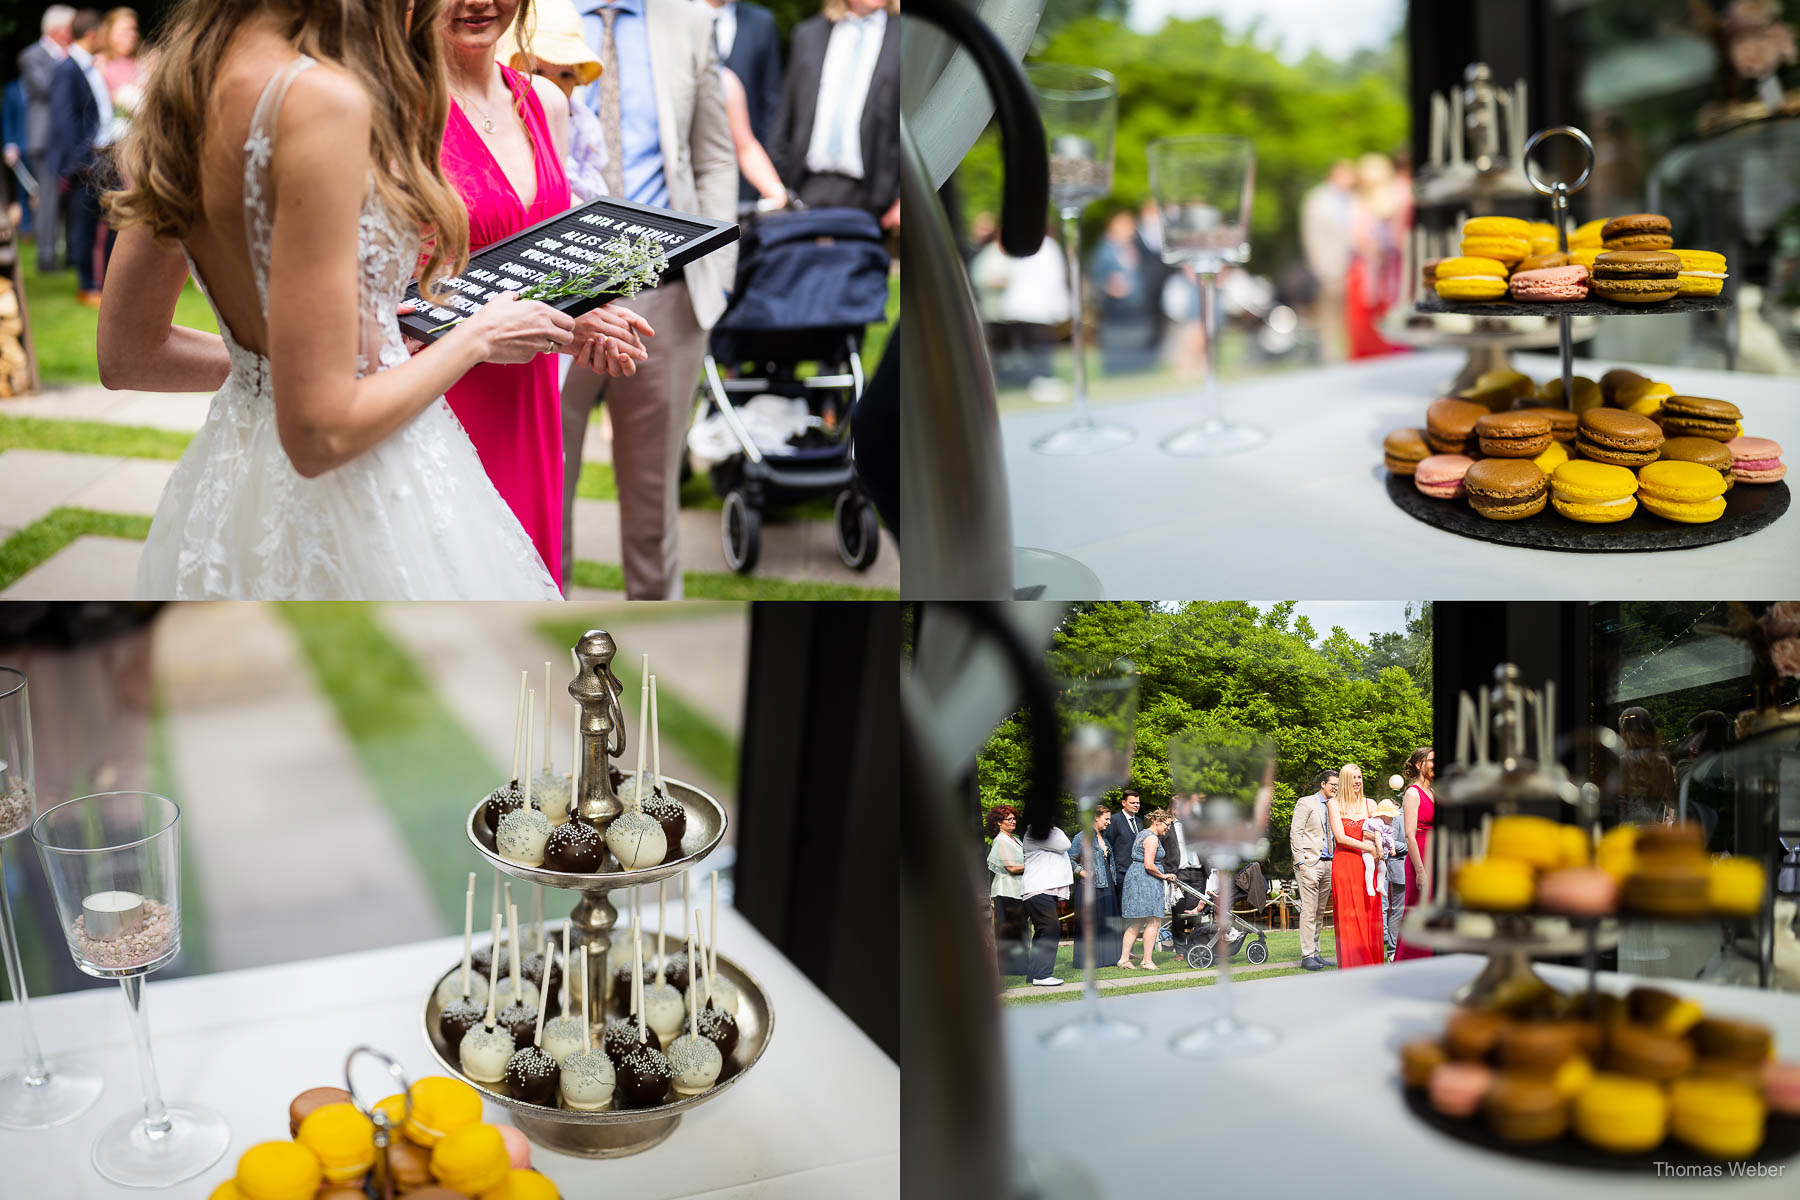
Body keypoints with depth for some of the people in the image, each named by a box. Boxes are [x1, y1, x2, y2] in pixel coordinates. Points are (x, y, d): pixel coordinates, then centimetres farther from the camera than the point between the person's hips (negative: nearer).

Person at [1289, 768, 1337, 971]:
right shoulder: (1306, 803, -1)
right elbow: (1295, 832, -7)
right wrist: (1300, 861, -13)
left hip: (1328, 864, 7)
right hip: (1310, 863, -7)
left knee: (1320, 912, 9)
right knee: (1309, 911, -9)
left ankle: (1315, 953, 13)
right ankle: (1307, 956, -9)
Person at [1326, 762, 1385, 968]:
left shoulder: (1369, 804, 13)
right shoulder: (1334, 804, 3)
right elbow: (1340, 837, -6)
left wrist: (1374, 837, -11)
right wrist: (1368, 847, -12)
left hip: (1367, 863, 3)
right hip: (1344, 864, -3)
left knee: (1370, 912, -1)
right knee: (1349, 914, -5)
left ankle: (1372, 963, 3)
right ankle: (1352, 962, -3)